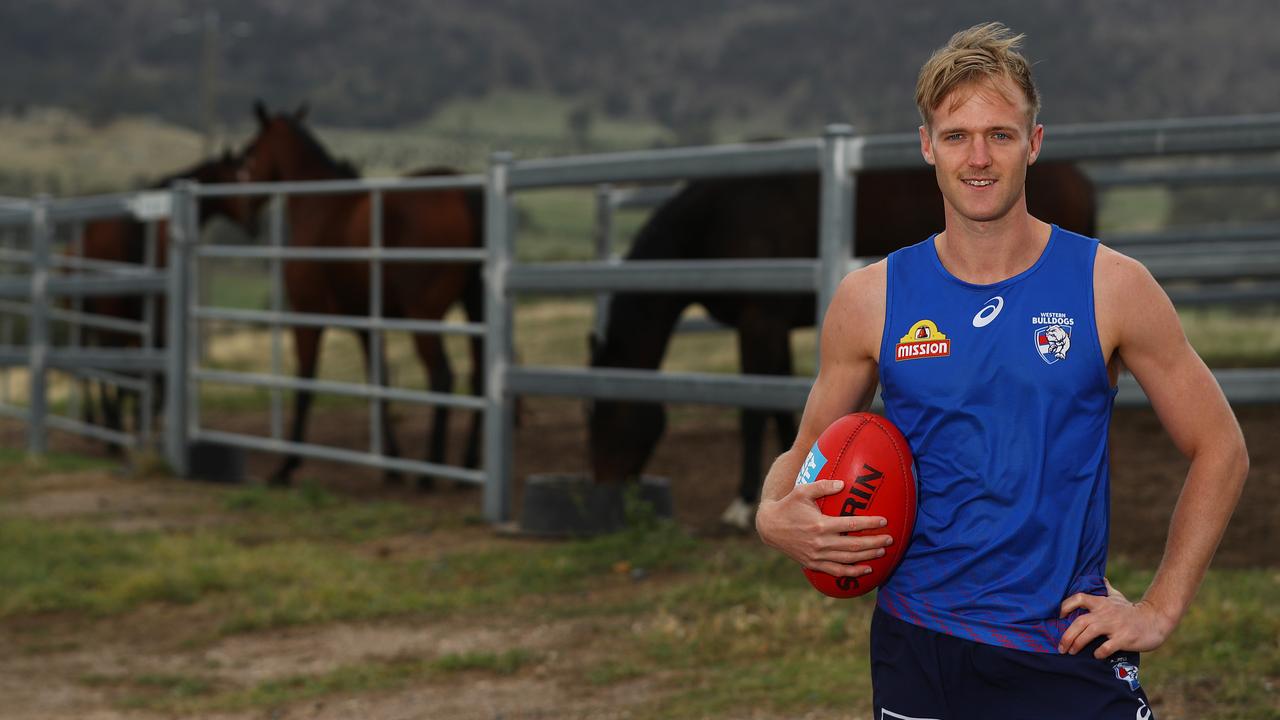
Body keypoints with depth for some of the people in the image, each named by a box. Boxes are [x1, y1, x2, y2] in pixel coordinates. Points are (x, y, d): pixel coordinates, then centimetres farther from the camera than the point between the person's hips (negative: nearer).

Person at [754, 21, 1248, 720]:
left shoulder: (1110, 287, -3)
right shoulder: (870, 300, 1)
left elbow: (1219, 449, 3)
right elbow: (807, 456, 11)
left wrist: (1159, 608, -2)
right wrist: (774, 517, -11)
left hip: (1068, 654, -1)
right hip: (916, 652, 1)